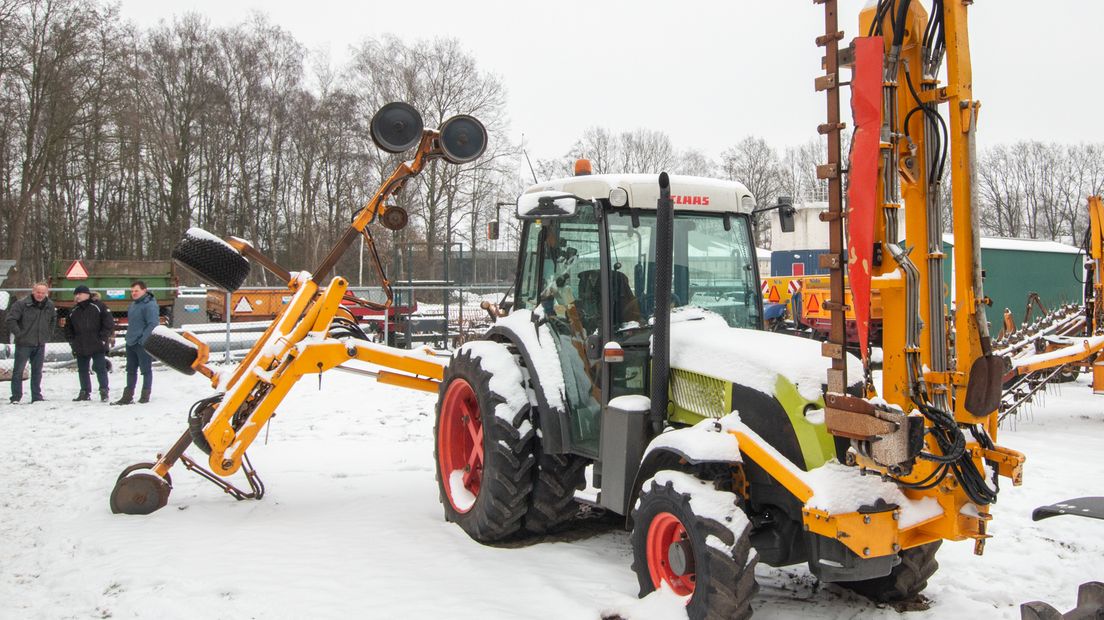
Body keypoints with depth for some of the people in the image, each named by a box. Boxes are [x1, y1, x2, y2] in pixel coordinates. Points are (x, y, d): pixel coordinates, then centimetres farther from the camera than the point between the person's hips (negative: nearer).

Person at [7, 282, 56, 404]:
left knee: (37, 372, 10)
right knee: (18, 371, -1)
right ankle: (16, 397, 4)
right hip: (24, 344, -5)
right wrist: (18, 334, -13)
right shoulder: (22, 304, -12)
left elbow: (53, 318, 23)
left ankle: (36, 396, 17)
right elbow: (11, 319, -12)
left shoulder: (50, 305, 5)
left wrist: (48, 333, 15)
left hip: (40, 344, 5)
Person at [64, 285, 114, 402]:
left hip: (97, 346, -6)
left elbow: (109, 323, -7)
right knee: (82, 370, 11)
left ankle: (104, 392, 3)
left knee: (100, 368, -5)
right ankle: (85, 393, 20)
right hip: (80, 348, 6)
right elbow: (68, 328, 23)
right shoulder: (74, 311, 13)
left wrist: (103, 339, -11)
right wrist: (72, 341, 12)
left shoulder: (98, 306, -4)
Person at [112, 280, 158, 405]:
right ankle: (128, 396, 20)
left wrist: (143, 340, -24)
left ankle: (145, 395, 7)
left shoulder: (149, 305, -14)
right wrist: (129, 337, 18)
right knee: (131, 370, 13)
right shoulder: (133, 304, 17)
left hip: (143, 344, -10)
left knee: (146, 370, 0)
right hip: (131, 343, 10)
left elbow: (153, 324, -21)